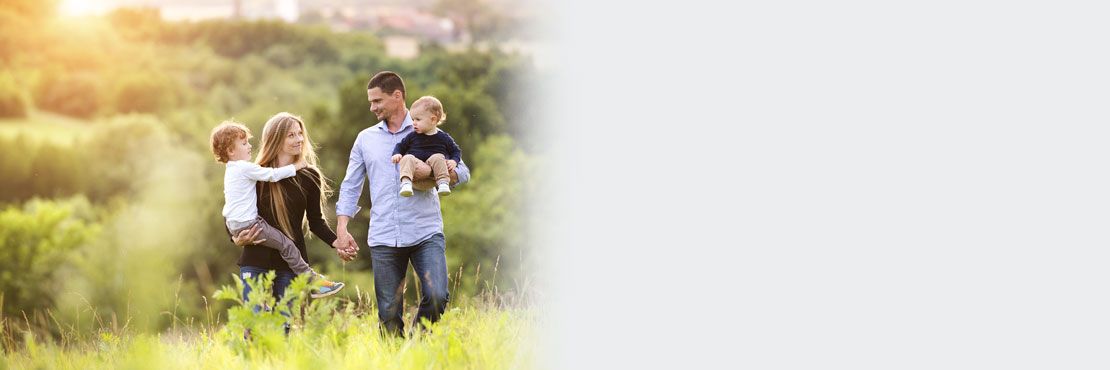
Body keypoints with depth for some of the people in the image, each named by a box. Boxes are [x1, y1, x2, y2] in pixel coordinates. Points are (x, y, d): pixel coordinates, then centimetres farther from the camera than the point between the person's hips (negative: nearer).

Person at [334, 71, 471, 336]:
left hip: (426, 233, -2)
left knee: (437, 296, -18)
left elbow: (462, 172, 4)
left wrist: (431, 171, -15)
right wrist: (342, 229, 4)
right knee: (388, 314, 1)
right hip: (383, 238, 2)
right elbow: (350, 186, 15)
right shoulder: (366, 139, 15)